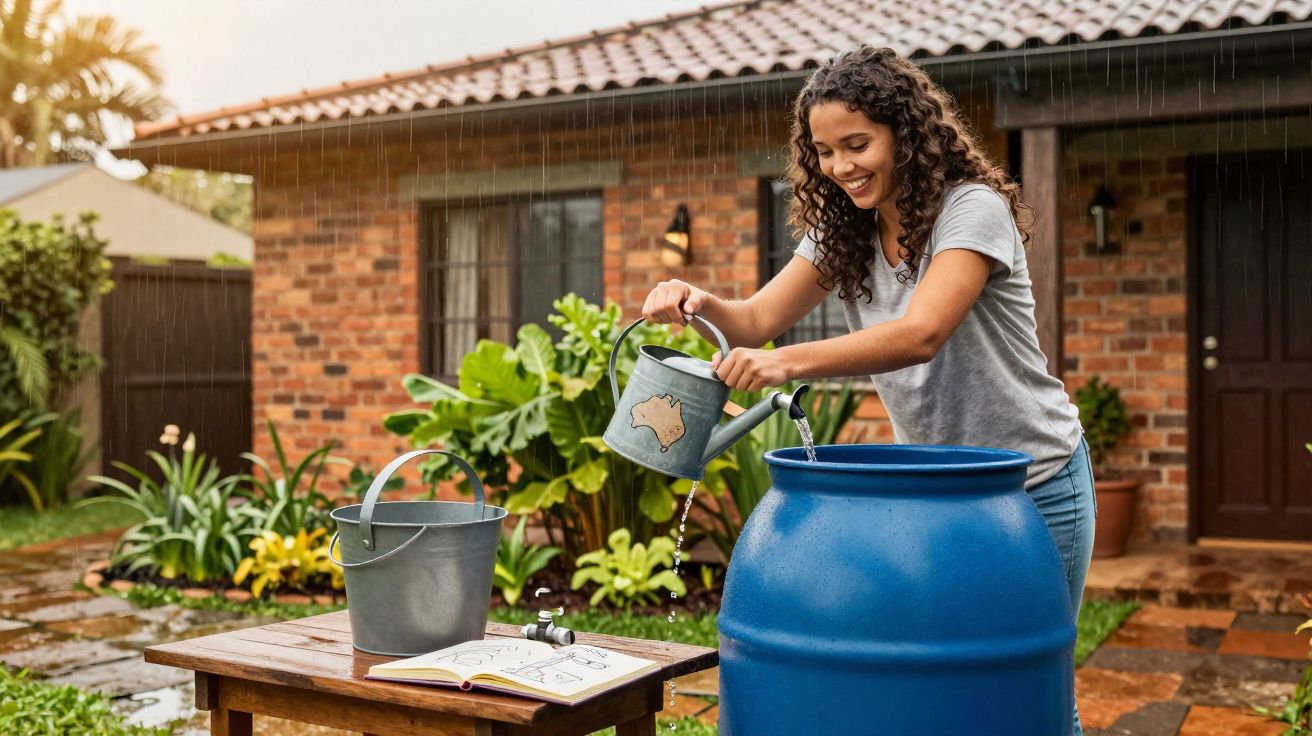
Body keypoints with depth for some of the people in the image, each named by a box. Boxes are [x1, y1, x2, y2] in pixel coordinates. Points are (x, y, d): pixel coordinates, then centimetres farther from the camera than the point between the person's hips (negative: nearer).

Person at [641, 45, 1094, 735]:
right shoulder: (842, 231, 2)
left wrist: (791, 361, -45)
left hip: (1032, 484, -6)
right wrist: (702, 303, -26)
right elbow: (758, 321, -4)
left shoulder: (972, 208, -19)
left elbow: (921, 335, -33)